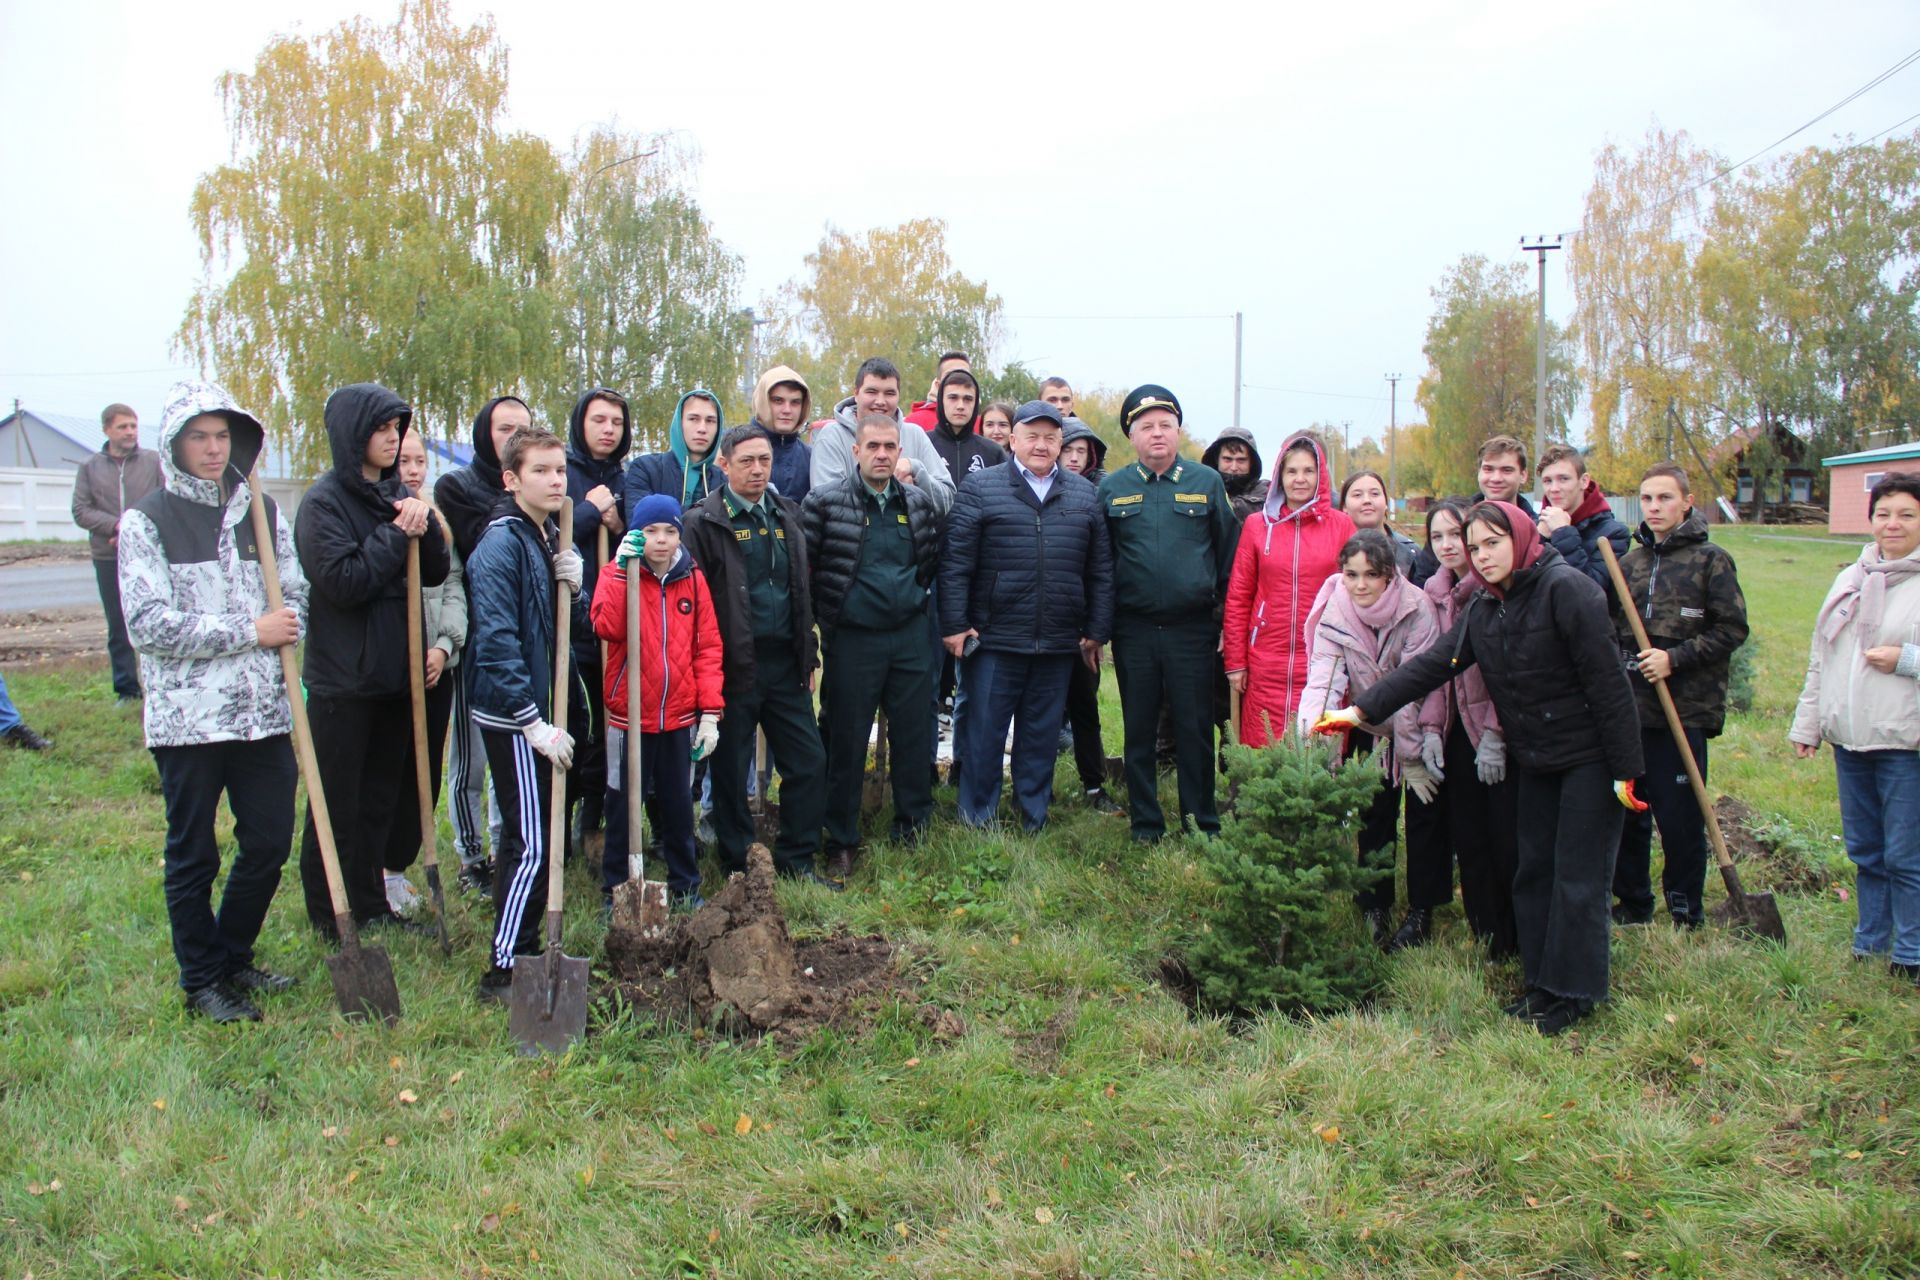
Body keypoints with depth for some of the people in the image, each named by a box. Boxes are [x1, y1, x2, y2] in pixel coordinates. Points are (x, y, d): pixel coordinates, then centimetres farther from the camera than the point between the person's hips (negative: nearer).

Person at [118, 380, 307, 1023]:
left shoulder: (262, 511, 9)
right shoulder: (147, 520, -4)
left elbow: (297, 596, 14)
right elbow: (147, 624, -12)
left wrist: (283, 627, -8)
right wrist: (248, 631, -14)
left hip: (264, 710, 4)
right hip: (187, 717, -4)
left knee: (269, 845, 10)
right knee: (193, 857, 8)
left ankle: (234, 958, 31)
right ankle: (203, 981, 23)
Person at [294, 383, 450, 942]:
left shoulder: (396, 494, 8)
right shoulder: (324, 501, -11)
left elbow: (435, 575, 6)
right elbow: (343, 582, -21)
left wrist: (424, 525, -11)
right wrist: (397, 533, -17)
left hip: (393, 672, 7)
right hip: (342, 679, -7)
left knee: (380, 798, 16)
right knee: (337, 805, 4)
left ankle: (371, 906, 28)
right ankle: (329, 921, 15)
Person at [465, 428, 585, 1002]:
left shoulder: (549, 539, 12)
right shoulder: (502, 544, -15)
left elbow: (570, 629, 16)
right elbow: (497, 643, -21)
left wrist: (572, 589, -5)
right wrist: (534, 722, -21)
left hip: (540, 707, 9)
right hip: (512, 716, -9)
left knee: (529, 838, 16)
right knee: (532, 844, -8)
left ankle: (523, 951, 27)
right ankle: (504, 970, 0)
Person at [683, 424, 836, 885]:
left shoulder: (787, 515, 12)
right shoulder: (704, 522, -7)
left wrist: (807, 658, 14)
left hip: (785, 663, 5)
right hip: (734, 668, -5)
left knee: (809, 761, 6)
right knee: (730, 770, 6)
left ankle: (796, 860, 20)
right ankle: (739, 869, 21)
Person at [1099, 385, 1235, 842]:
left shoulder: (1207, 482, 3)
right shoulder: (1111, 488, 5)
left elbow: (1229, 553, 6)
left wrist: (1224, 613, 2)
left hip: (1192, 628, -1)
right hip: (1134, 629, 1)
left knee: (1195, 730, 4)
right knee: (1138, 731, 9)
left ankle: (1202, 826, 15)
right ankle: (1144, 825, 20)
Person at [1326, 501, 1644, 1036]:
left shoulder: (1566, 590, -19)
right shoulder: (1483, 611, 5)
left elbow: (1607, 681, -20)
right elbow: (1430, 666, 0)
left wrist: (1625, 769, -19)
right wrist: (1362, 709, -10)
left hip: (1589, 757, -7)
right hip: (1536, 760, 8)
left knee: (1578, 876, -1)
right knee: (1534, 870, 11)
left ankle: (1573, 993, 10)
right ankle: (1542, 983, 23)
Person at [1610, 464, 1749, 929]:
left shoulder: (1711, 560, -2)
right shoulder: (1630, 562, 12)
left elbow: (1732, 628, -7)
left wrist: (1675, 658, -15)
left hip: (1685, 708, -5)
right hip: (1629, 706, 5)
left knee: (1680, 818, 0)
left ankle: (1686, 915, 15)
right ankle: (1632, 905, 25)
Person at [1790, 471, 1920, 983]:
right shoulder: (1850, 579, 12)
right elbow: (1820, 658, 16)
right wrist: (1806, 724, 15)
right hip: (1849, 738, 6)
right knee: (1864, 851, 16)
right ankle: (1870, 942, 30)